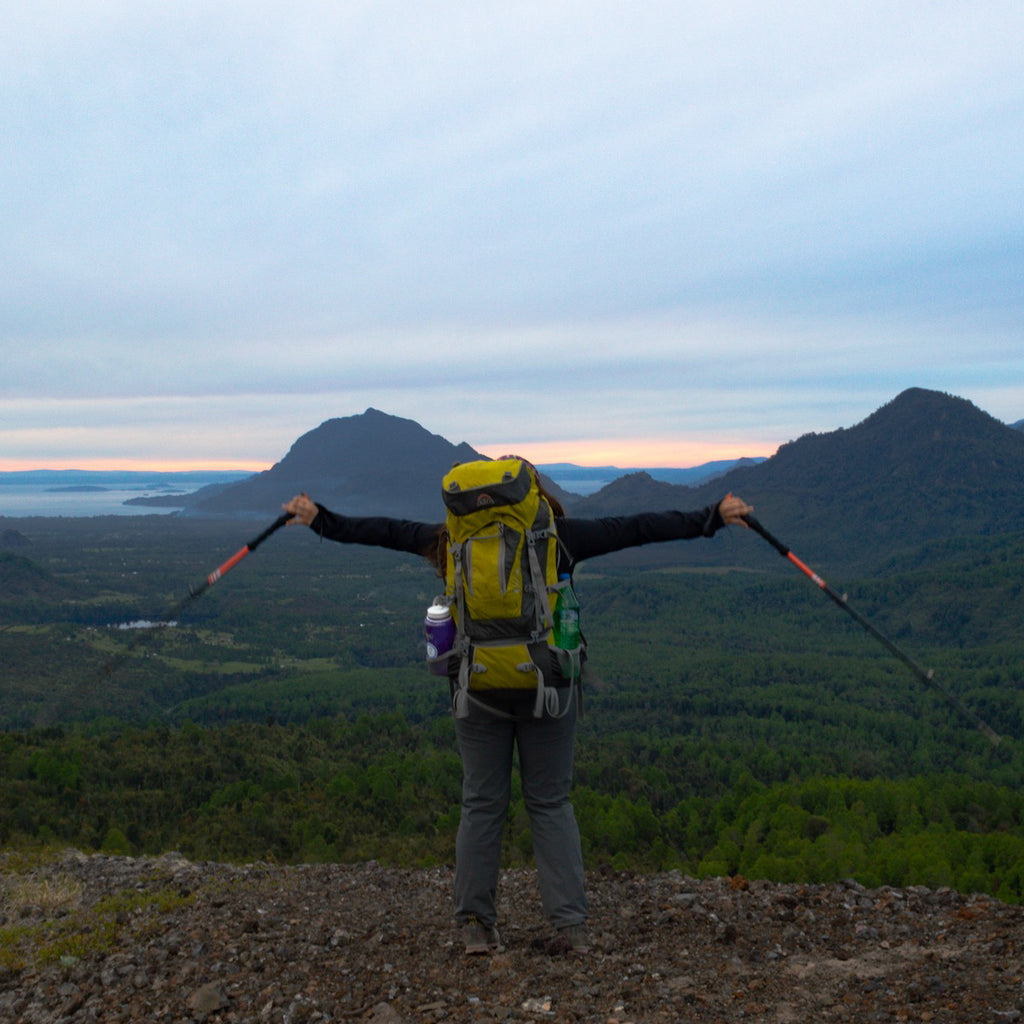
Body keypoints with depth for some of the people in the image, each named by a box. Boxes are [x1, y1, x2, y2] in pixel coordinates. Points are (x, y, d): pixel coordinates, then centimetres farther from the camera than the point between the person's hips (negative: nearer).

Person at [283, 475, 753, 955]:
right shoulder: (558, 537, -2)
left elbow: (386, 531, 8)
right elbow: (635, 529, 1)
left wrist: (319, 519, 19)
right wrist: (712, 518, 8)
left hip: (478, 687, 1)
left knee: (481, 803, 11)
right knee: (551, 803, 9)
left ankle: (476, 925, 15)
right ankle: (572, 924, 8)